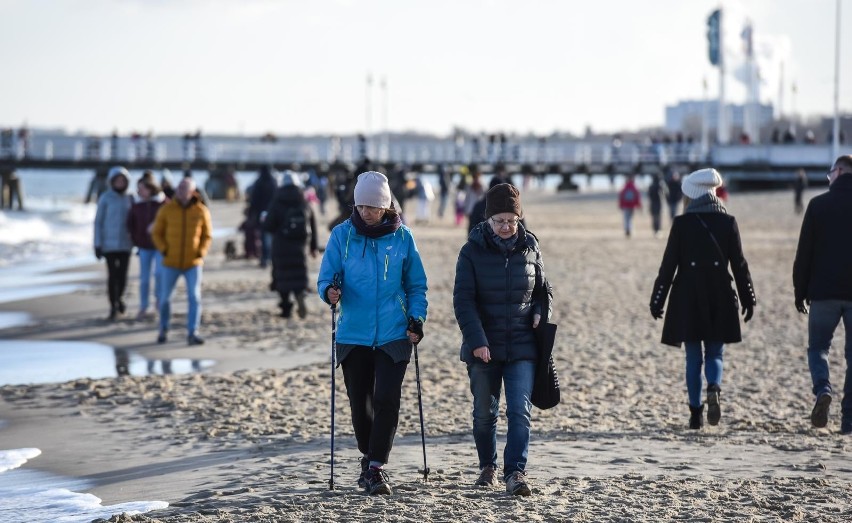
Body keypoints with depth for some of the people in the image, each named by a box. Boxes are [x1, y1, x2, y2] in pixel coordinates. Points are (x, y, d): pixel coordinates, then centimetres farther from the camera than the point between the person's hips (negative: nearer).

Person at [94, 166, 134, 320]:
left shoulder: (129, 199, 4)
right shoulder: (105, 198, -7)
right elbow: (98, 222, -5)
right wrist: (97, 244, -9)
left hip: (125, 243, 3)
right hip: (109, 243, -3)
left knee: (122, 274, 3)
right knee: (112, 275, -7)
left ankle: (119, 298, 32)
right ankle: (114, 308, 5)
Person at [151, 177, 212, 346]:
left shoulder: (201, 211, -2)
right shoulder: (167, 210, -3)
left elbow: (207, 235, 8)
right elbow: (157, 233, 6)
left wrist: (201, 253, -6)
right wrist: (164, 250, -7)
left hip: (193, 263, -1)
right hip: (171, 263, 1)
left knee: (195, 297, -12)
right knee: (165, 298, 6)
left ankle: (192, 333, -7)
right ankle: (163, 330, 28)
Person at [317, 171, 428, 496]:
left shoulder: (401, 236, 1)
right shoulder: (342, 235, 0)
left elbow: (416, 285, 9)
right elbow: (326, 277, 1)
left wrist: (417, 319, -3)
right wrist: (329, 291, -21)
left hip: (393, 335, -1)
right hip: (353, 335, 1)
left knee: (386, 400, -12)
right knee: (359, 404, 8)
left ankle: (376, 467, -8)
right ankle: (369, 458, 28)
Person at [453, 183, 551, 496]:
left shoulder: (529, 248, 3)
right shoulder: (472, 252, -4)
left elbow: (542, 289, 17)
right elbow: (463, 300, -8)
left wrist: (540, 313, -4)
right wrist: (476, 340, -18)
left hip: (521, 347, 1)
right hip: (482, 348, -1)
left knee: (520, 411, -10)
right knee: (484, 412, 10)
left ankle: (515, 471, -12)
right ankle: (487, 466, 28)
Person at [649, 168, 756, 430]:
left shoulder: (682, 223, -4)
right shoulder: (728, 222, 1)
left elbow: (669, 264, -4)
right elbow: (739, 264, 3)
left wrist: (657, 300, 3)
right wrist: (748, 299, 11)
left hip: (687, 299, -1)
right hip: (720, 299, 1)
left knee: (693, 358, 8)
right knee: (714, 353, 10)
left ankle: (696, 413, 5)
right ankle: (714, 388, -20)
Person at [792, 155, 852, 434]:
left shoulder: (819, 205, -3)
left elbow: (804, 253, -2)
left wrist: (800, 293, 5)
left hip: (824, 293, -1)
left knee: (818, 347, 13)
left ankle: (823, 390, -15)